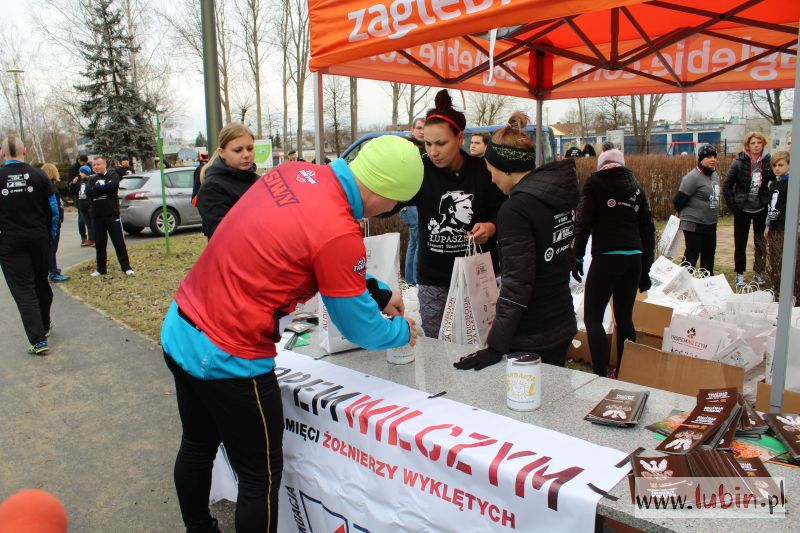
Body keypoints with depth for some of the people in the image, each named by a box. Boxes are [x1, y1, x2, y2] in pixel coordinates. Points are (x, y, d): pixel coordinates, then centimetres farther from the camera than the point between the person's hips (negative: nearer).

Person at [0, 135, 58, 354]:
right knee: (41, 282, 18)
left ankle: (38, 340, -4)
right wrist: (51, 234, 12)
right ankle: (44, 326, 34)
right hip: (39, 239, 2)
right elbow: (53, 208, 1)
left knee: (23, 289, 0)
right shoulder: (38, 175, -4)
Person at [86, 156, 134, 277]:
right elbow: (88, 193, -5)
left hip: (112, 214, -4)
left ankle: (126, 267, 1)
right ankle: (100, 269, 18)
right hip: (97, 216, 4)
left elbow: (113, 186, -19)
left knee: (119, 242, -3)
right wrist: (103, 188, -13)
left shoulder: (113, 175, 2)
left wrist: (97, 188, -9)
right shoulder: (92, 179, 12)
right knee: (99, 244, 9)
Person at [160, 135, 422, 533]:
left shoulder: (293, 171, 0)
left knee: (198, 446, 28)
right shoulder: (338, 232, -24)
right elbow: (359, 327, -9)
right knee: (262, 477, 10)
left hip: (179, 331, 9)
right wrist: (402, 330, 10)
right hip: (226, 359, -9)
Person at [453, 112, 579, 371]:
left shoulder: (516, 208, -20)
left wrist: (496, 347, -21)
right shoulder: (560, 195, 4)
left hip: (531, 338, -8)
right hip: (562, 326, 8)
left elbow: (517, 281, -24)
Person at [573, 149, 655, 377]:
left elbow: (584, 223, -6)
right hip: (634, 257, 6)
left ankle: (601, 376, -10)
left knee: (592, 318, -2)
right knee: (625, 317, 15)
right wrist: (645, 269, 23)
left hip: (607, 256, -5)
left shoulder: (594, 182, 6)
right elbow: (648, 230, 18)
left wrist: (577, 257, 1)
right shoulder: (636, 187, 19)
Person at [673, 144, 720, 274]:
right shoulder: (693, 177, -18)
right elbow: (678, 201, -16)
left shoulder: (714, 175, 9)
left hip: (710, 224, 8)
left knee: (709, 254, 16)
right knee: (692, 255, -3)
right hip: (694, 224, -8)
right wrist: (686, 215, 0)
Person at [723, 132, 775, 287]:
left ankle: (758, 273, 25)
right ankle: (740, 274, 19)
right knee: (740, 244, 7)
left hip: (761, 210, 2)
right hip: (742, 209, -1)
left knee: (761, 243, 10)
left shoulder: (768, 162, -2)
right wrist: (732, 206, -7)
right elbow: (726, 187, -4)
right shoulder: (739, 163, -7)